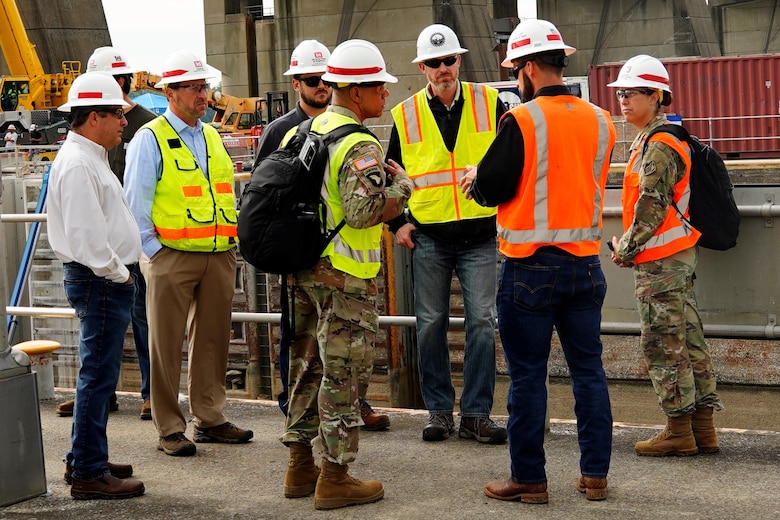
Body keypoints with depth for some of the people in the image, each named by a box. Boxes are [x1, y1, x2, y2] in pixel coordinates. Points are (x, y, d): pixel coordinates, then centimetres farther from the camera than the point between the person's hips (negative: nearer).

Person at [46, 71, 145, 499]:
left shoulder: (89, 158, 18)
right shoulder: (77, 164, -17)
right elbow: (84, 235, -23)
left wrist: (120, 272, 16)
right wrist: (117, 273, -14)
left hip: (105, 279, 11)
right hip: (99, 283, -11)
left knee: (98, 375, 16)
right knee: (98, 376, -7)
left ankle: (84, 460, 26)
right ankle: (89, 474, -3)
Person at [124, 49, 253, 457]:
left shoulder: (212, 137, 16)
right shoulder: (150, 139, -4)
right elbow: (135, 204, -6)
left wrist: (231, 240, 12)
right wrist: (154, 251, -10)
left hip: (219, 256, 6)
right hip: (171, 256, -6)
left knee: (212, 339, 10)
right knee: (167, 344, -1)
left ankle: (210, 418, 21)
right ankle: (169, 429, 5)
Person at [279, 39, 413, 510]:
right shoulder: (359, 146, -18)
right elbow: (363, 212, -29)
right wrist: (403, 185, -14)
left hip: (303, 269, 9)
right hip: (345, 277, -9)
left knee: (309, 367, 16)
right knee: (343, 375, -1)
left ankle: (300, 466, 24)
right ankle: (335, 477, 4)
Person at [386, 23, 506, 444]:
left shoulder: (489, 104, 2)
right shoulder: (406, 116, 5)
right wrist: (397, 223, 5)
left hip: (481, 236, -1)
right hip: (428, 238, 1)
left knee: (482, 322, -3)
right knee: (431, 324, 5)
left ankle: (477, 413, 4)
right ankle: (439, 411, 15)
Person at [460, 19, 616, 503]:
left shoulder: (521, 121, -13)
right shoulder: (600, 121, 4)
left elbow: (491, 188, -10)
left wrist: (476, 178, 14)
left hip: (531, 266, -5)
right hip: (585, 262, 5)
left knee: (528, 376, 3)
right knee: (589, 369, 12)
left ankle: (529, 479, 10)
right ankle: (596, 474, 16)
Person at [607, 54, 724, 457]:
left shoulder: (658, 145, -15)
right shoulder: (652, 140, 17)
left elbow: (652, 205, -20)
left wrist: (627, 249, -10)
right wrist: (630, 246, 16)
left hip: (659, 260, -10)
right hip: (678, 255, 10)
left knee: (663, 343, -5)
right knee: (688, 338, 10)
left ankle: (679, 431, 0)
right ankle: (703, 430, 15)